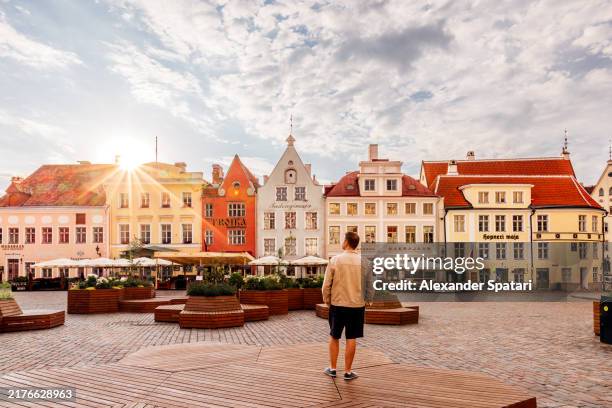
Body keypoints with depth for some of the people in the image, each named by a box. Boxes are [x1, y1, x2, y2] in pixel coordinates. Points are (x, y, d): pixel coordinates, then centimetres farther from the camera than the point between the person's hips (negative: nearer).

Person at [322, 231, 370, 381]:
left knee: (334, 337, 14)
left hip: (338, 304, -1)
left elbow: (326, 285, -7)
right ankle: (348, 371, 15)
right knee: (351, 339, 9)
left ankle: (332, 369, 22)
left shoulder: (335, 260, -10)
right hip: (357, 305, 1)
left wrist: (327, 300, 7)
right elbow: (368, 285, 1)